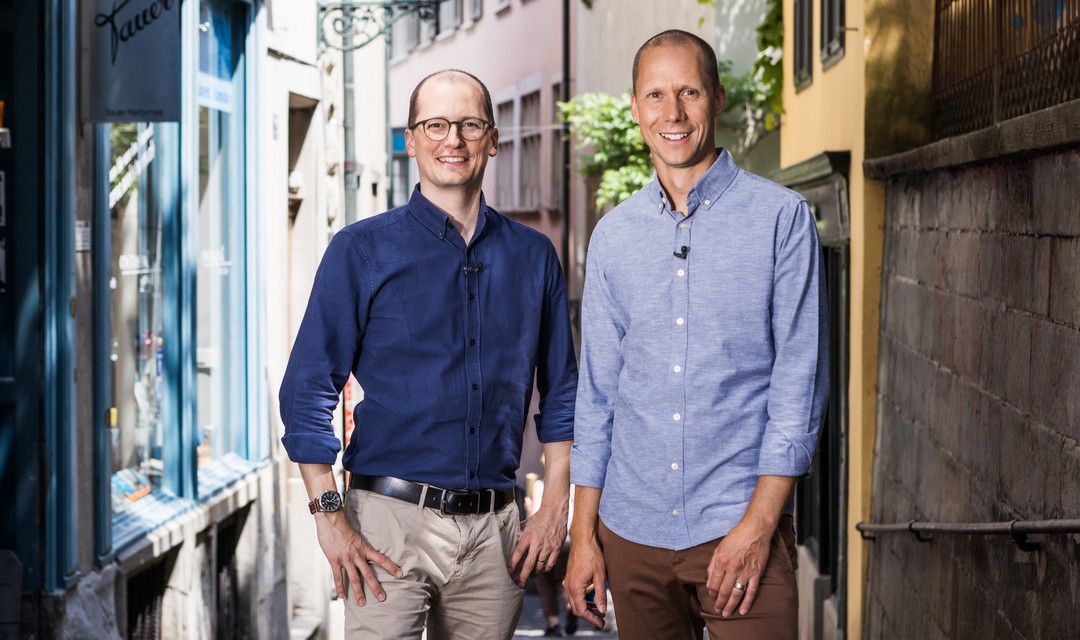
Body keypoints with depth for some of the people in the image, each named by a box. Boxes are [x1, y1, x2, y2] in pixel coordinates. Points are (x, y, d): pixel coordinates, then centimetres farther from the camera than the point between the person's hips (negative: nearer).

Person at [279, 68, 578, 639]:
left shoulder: (532, 256, 10)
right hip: (392, 524, -3)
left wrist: (555, 507, 7)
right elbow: (306, 391, -3)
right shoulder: (362, 250, 0)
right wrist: (330, 518, -11)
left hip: (494, 528, 3)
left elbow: (561, 392, 15)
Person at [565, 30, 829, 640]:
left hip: (740, 526, -3)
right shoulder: (614, 235, 9)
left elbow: (800, 382, -6)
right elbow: (597, 392, 11)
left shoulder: (780, 217, -3)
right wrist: (583, 533, 6)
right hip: (632, 531, 4)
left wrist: (758, 523, -13)